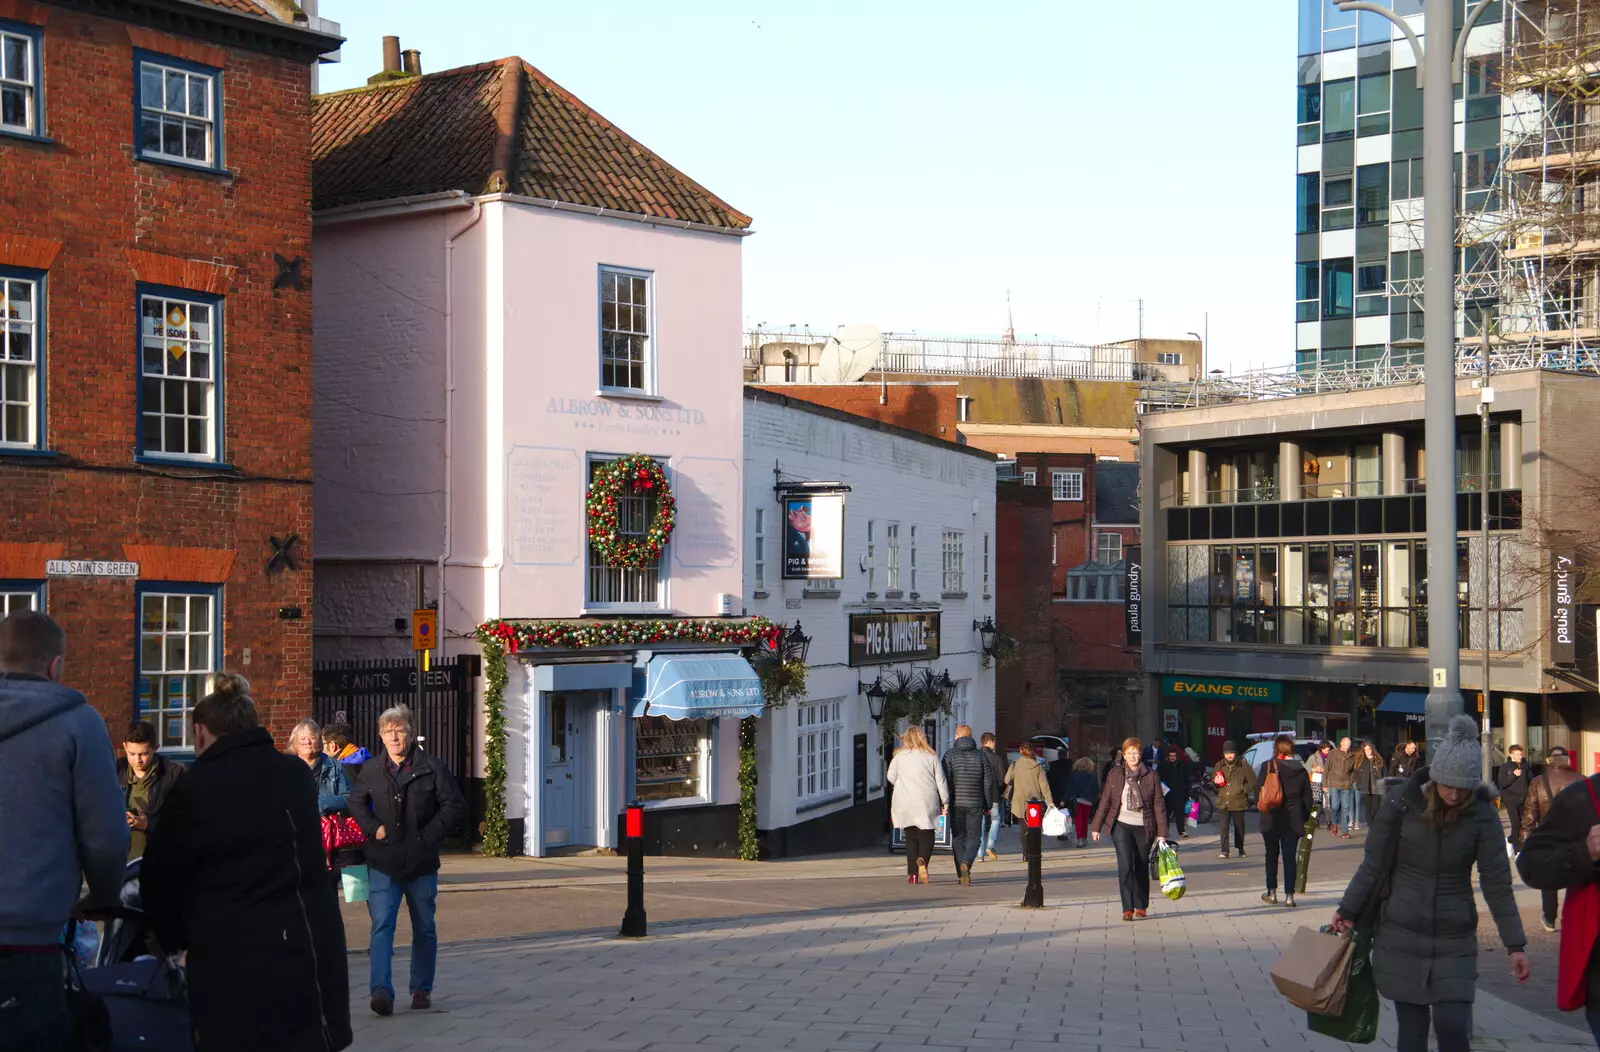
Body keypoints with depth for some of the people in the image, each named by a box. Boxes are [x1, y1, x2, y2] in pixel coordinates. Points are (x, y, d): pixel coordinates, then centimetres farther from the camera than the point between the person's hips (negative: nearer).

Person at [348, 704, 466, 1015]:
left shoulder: (432, 768, -4)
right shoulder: (371, 770, 3)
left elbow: (455, 805, 1)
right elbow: (356, 802, 19)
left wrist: (430, 835, -7)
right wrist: (372, 827, 2)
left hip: (422, 863, 0)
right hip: (383, 863, 0)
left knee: (424, 929, 11)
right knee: (382, 925, -13)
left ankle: (422, 989, 24)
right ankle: (382, 990, -19)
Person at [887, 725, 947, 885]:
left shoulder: (899, 757, 0)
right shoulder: (931, 757, 0)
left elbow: (891, 777, 7)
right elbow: (941, 781, 0)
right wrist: (945, 801, 7)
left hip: (905, 804, 1)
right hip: (927, 803, -1)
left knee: (911, 838, 10)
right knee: (926, 837, 4)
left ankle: (912, 874, 3)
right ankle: (922, 860, -27)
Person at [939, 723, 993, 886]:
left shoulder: (950, 755, -1)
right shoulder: (980, 756, 4)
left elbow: (945, 780, -8)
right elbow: (987, 783, 6)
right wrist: (987, 805, 12)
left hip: (956, 803, 0)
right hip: (975, 804, 0)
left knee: (958, 837, 9)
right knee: (973, 836, 6)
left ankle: (962, 874, 6)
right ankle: (966, 863, -20)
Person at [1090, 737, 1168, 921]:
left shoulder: (1151, 776, 1)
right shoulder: (1115, 774, 3)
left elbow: (1159, 804, 1)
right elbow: (1105, 801, 8)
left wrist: (1162, 832, -3)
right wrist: (1096, 826, 8)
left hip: (1144, 827, 0)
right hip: (1121, 825, 0)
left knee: (1141, 868, 9)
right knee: (1125, 866, -12)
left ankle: (1141, 906, 24)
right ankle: (1128, 908, -11)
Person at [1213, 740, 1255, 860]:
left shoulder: (1243, 766, -3)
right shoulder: (1219, 766, 7)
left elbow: (1253, 782, 2)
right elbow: (1212, 780, 19)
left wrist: (1243, 789, -10)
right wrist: (1215, 782, -4)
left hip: (1239, 803, -1)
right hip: (1223, 803, 1)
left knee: (1239, 828, 13)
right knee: (1223, 827, -11)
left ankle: (1240, 849, 31)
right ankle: (1224, 851, -9)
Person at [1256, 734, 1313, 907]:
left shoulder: (1267, 767, -9)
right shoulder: (1300, 770, 1)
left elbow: (1258, 793, -8)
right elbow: (1308, 797, 5)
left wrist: (1261, 808, 10)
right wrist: (1303, 818, 15)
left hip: (1271, 820, -2)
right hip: (1293, 820, 2)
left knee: (1272, 855, 12)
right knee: (1290, 857, 4)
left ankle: (1271, 893, 16)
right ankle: (1289, 895, 1)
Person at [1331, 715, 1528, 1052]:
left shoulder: (1481, 815, -6)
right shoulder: (1400, 802, -7)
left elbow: (1497, 883, -4)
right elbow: (1374, 863, 2)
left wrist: (1515, 944, -6)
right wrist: (1348, 911, 3)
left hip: (1455, 942, 0)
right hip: (1401, 937, 0)